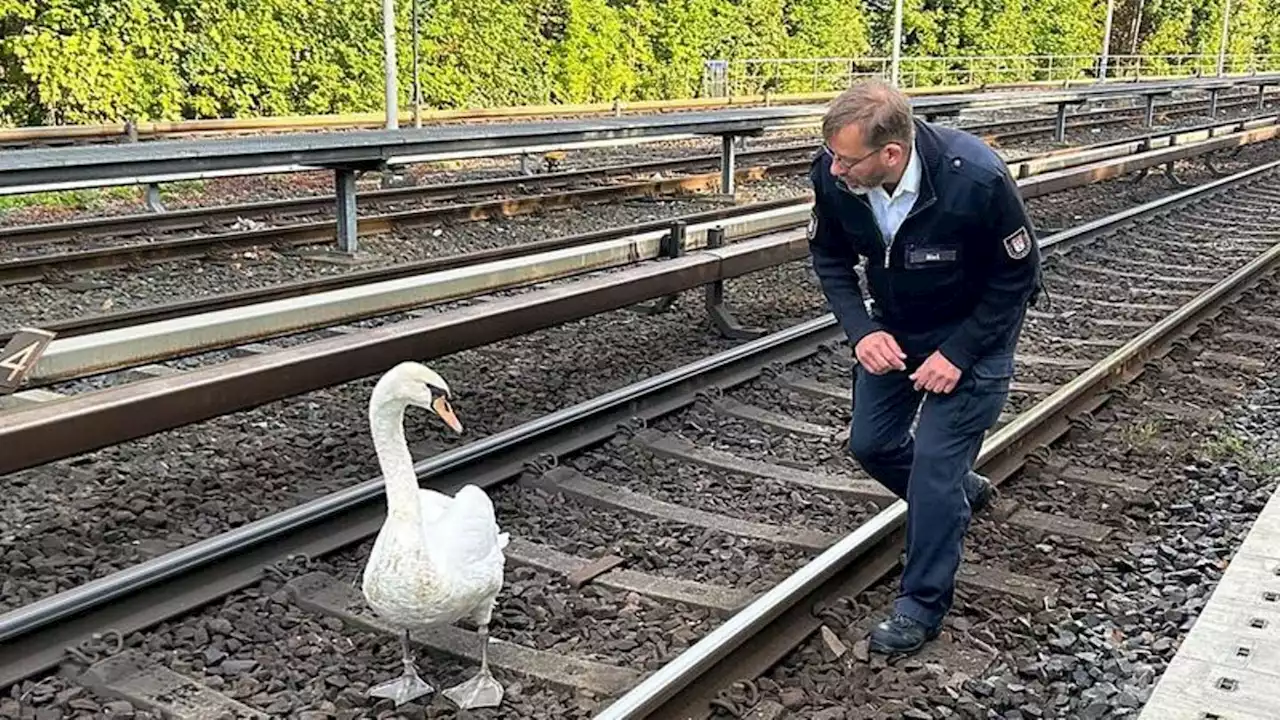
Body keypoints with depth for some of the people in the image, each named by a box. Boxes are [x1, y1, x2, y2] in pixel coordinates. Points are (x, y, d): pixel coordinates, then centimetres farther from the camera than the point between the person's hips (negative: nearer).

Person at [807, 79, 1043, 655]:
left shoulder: (976, 180, -35)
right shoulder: (833, 174, -23)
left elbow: (1017, 277, -19)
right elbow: (829, 257, -4)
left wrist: (958, 353, -22)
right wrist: (861, 331, -18)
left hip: (974, 330, -5)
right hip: (894, 324, 5)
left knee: (936, 460, -8)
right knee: (870, 444, 10)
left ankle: (922, 605, 9)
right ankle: (959, 493, 40)